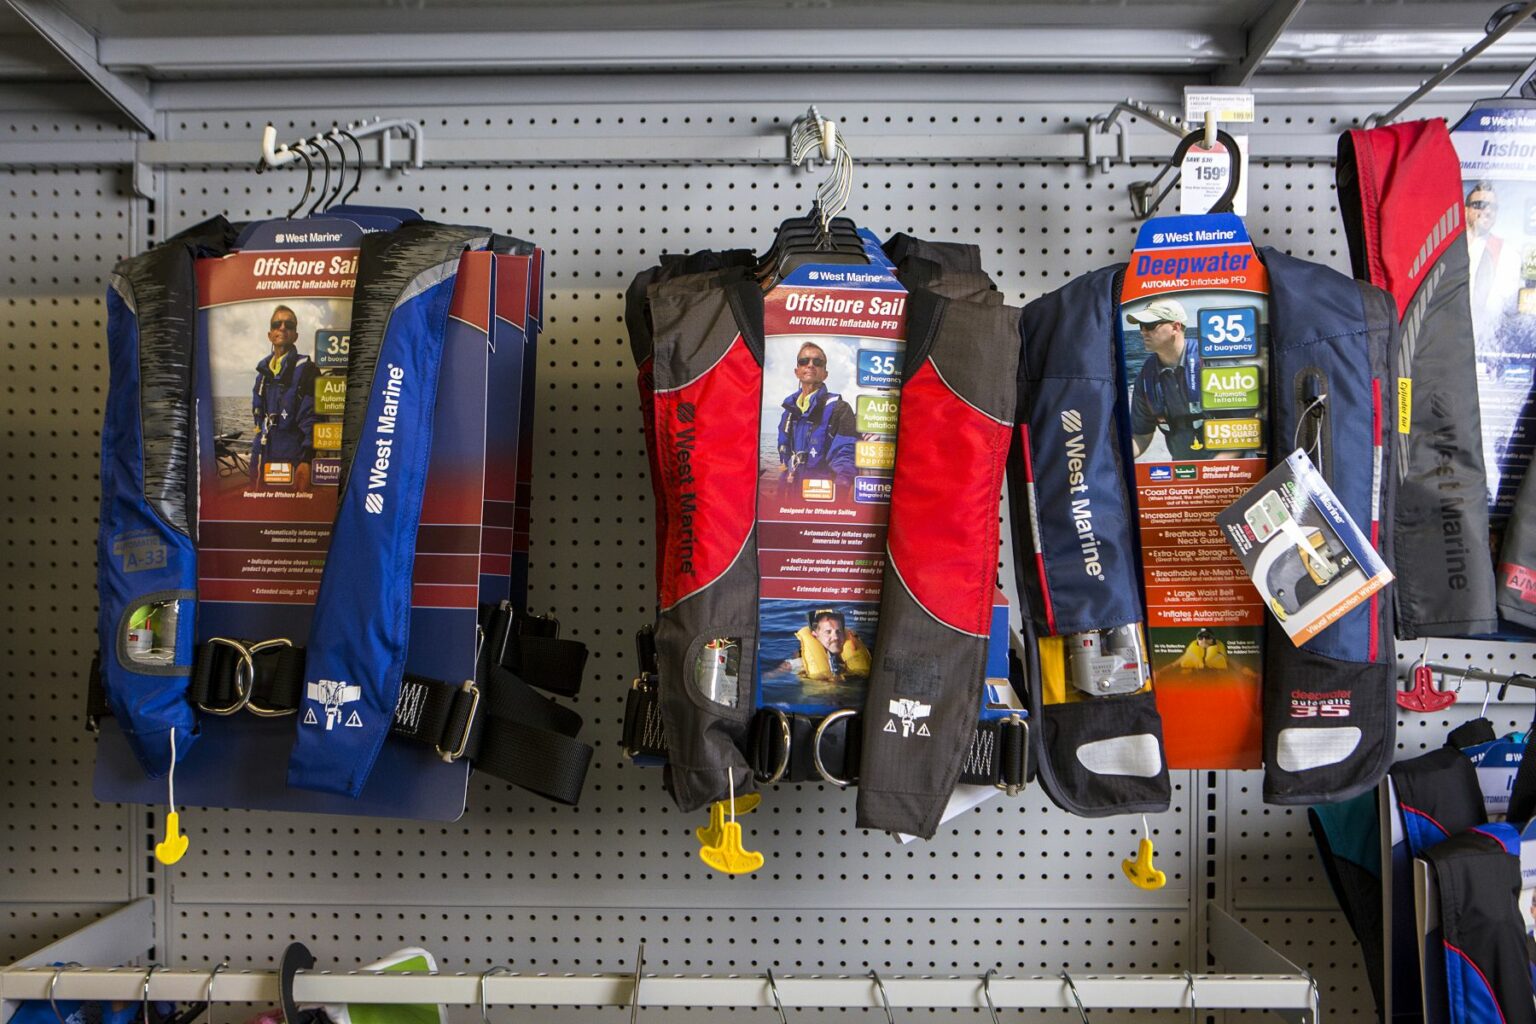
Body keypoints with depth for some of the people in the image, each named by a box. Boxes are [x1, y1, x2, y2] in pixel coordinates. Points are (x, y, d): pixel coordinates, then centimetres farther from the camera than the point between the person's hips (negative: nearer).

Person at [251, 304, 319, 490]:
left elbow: (312, 420, -12)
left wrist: (307, 460, -19)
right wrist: (256, 457, 19)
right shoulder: (264, 370, 15)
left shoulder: (305, 369, -6)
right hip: (263, 459, 7)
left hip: (291, 460, -7)